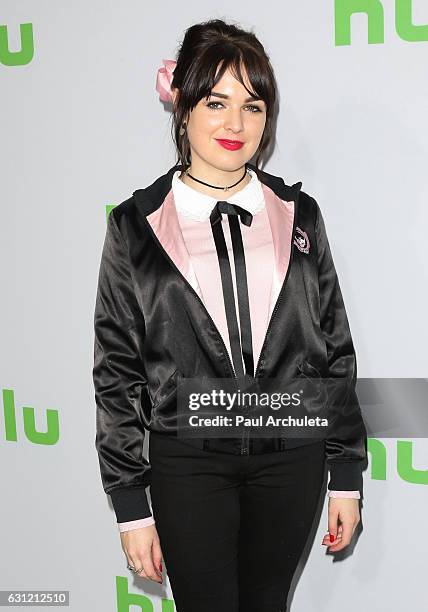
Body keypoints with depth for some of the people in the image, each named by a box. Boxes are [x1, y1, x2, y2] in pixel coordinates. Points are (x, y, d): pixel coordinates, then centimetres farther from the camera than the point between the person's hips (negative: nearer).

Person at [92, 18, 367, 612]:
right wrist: (130, 506, -2)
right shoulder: (137, 224, -4)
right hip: (189, 462, -2)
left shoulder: (297, 215, 2)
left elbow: (335, 347, 6)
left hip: (291, 457, 2)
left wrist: (347, 474, 5)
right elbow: (117, 370, -2)